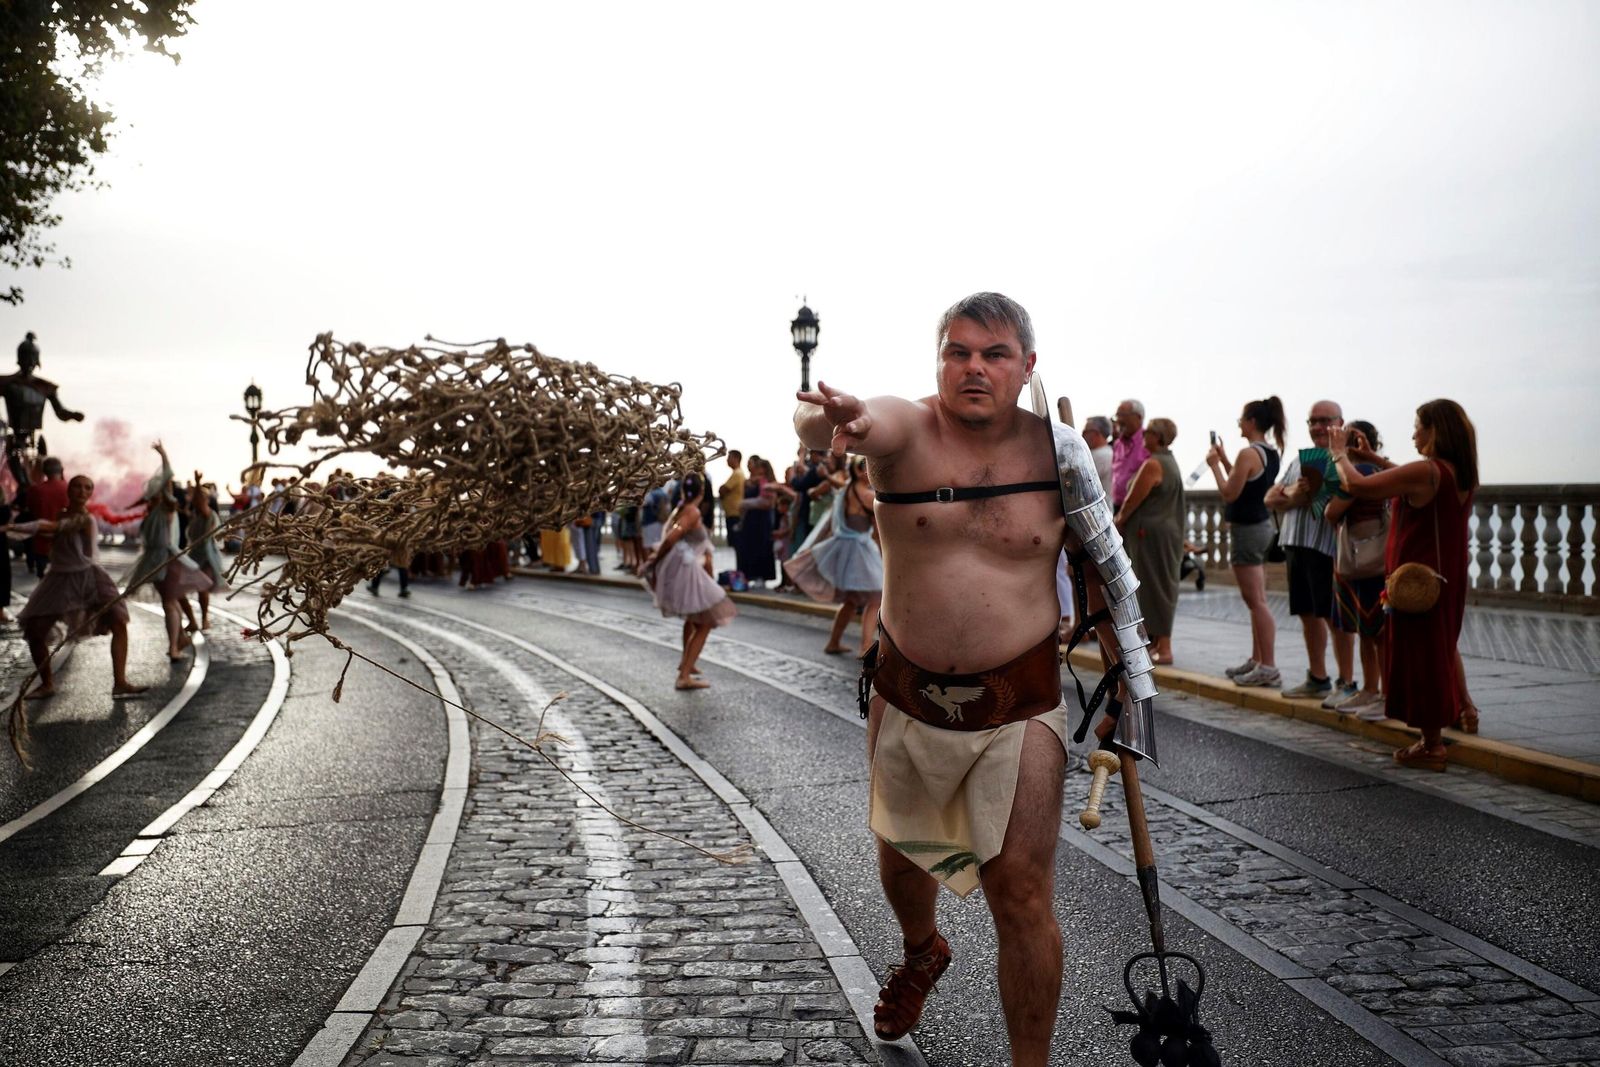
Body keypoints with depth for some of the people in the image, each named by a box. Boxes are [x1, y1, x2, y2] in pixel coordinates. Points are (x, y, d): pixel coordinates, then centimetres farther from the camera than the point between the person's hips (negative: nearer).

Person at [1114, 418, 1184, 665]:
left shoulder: (1152, 464, -17)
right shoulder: (1170, 462, 15)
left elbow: (1133, 500, -15)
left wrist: (1119, 521, 3)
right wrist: (1123, 517, 15)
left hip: (1151, 533, -10)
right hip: (1168, 531, 10)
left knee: (1155, 589, -6)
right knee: (1161, 588, 14)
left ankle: (1163, 648, -4)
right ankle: (1158, 642, 20)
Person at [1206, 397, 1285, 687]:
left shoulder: (1248, 453, -17)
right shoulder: (1272, 454, 10)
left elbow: (1229, 494, -18)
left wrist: (1214, 465, -7)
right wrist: (1224, 460, 16)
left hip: (1246, 529, -10)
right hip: (1263, 525, 10)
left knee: (1255, 601, -7)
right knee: (1257, 601, 15)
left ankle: (1268, 667, -6)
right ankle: (1257, 661, 22)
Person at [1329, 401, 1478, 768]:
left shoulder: (1425, 471, -22)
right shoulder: (1460, 474, 4)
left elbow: (1356, 486, -21)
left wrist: (1339, 453, -4)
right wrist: (1375, 459, 23)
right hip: (1449, 577, 8)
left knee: (1421, 655, 0)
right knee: (1442, 645, 27)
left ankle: (1432, 745, 6)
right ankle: (1464, 709, 37)